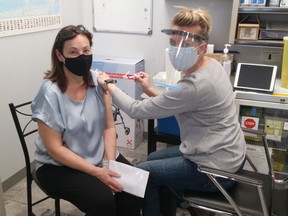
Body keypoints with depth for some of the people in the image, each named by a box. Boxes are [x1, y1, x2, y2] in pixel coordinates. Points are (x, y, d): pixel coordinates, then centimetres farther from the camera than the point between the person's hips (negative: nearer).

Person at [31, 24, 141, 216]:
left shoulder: (97, 81, -6)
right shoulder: (50, 93, -19)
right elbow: (54, 148, -18)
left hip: (99, 157, 5)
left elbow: (109, 127, -1)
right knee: (102, 199, -26)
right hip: (59, 166, -4)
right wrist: (96, 172, -22)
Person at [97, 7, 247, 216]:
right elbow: (175, 103, 9)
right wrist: (150, 90, -1)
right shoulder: (212, 64, -2)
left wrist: (109, 86, -8)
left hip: (216, 168, -9)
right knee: (154, 159, 21)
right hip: (227, 153, 9)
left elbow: (137, 110, -22)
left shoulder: (195, 86, -32)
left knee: (143, 171, 6)